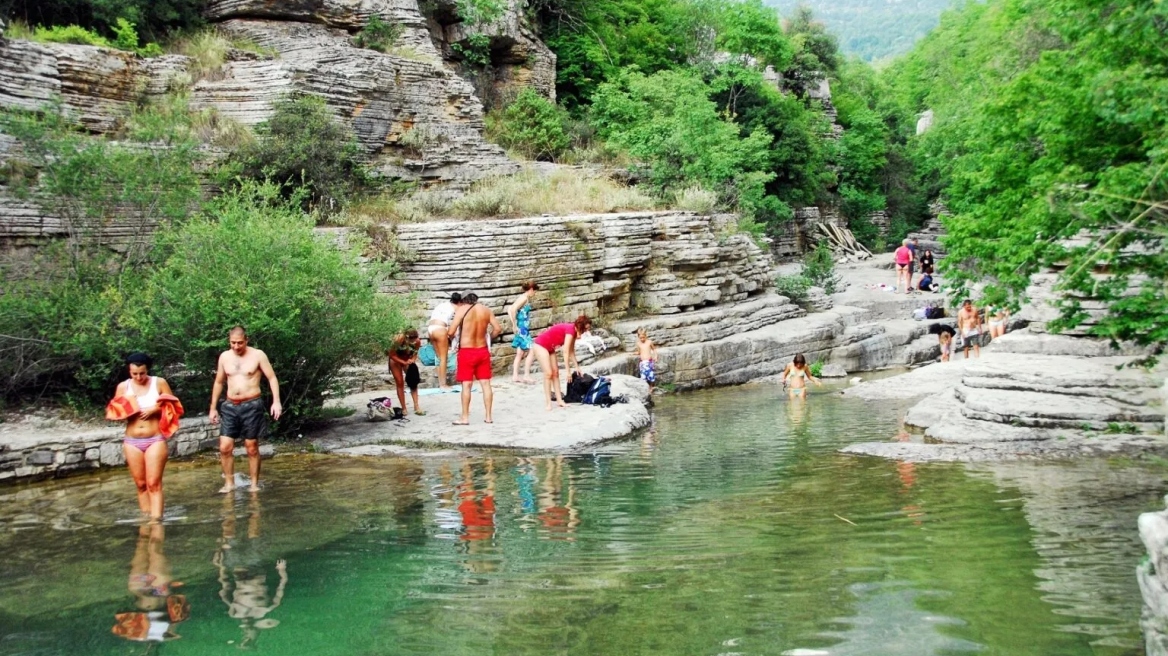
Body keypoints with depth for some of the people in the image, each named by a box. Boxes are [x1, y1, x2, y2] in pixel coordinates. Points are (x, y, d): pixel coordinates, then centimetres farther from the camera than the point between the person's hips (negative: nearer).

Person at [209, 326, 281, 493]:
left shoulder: (258, 355, -4)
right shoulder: (224, 357, 7)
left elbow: (272, 378, -4)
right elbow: (218, 383, 17)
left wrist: (276, 401, -15)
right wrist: (213, 408, 15)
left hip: (251, 406, -3)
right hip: (230, 406, 4)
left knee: (252, 447, 2)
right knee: (225, 447, -3)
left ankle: (254, 483, 12)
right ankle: (229, 483, 10)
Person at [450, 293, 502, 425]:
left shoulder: (462, 309, -7)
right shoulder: (486, 310, 3)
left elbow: (451, 332, -11)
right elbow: (498, 329, 1)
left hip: (466, 352, -4)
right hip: (483, 351, 4)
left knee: (466, 385, 1)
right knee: (486, 383, 8)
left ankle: (465, 417, 4)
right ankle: (489, 416, 12)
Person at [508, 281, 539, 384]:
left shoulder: (526, 298, 13)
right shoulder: (524, 298, -13)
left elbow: (511, 309, 15)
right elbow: (512, 310, -24)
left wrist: (515, 325, 11)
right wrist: (515, 326, -19)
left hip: (524, 329, 9)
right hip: (522, 329, -9)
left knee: (520, 353, 11)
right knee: (531, 351, -7)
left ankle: (515, 376, 13)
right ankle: (526, 375, -5)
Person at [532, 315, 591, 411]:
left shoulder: (574, 331, 2)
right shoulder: (570, 330, -26)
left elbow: (571, 351, 11)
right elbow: (565, 352, -29)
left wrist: (577, 367, 11)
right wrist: (568, 370, -28)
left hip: (550, 347, 10)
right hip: (540, 345, -10)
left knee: (555, 373, 6)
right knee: (548, 373, -14)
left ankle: (559, 400, 7)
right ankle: (548, 403, -12)